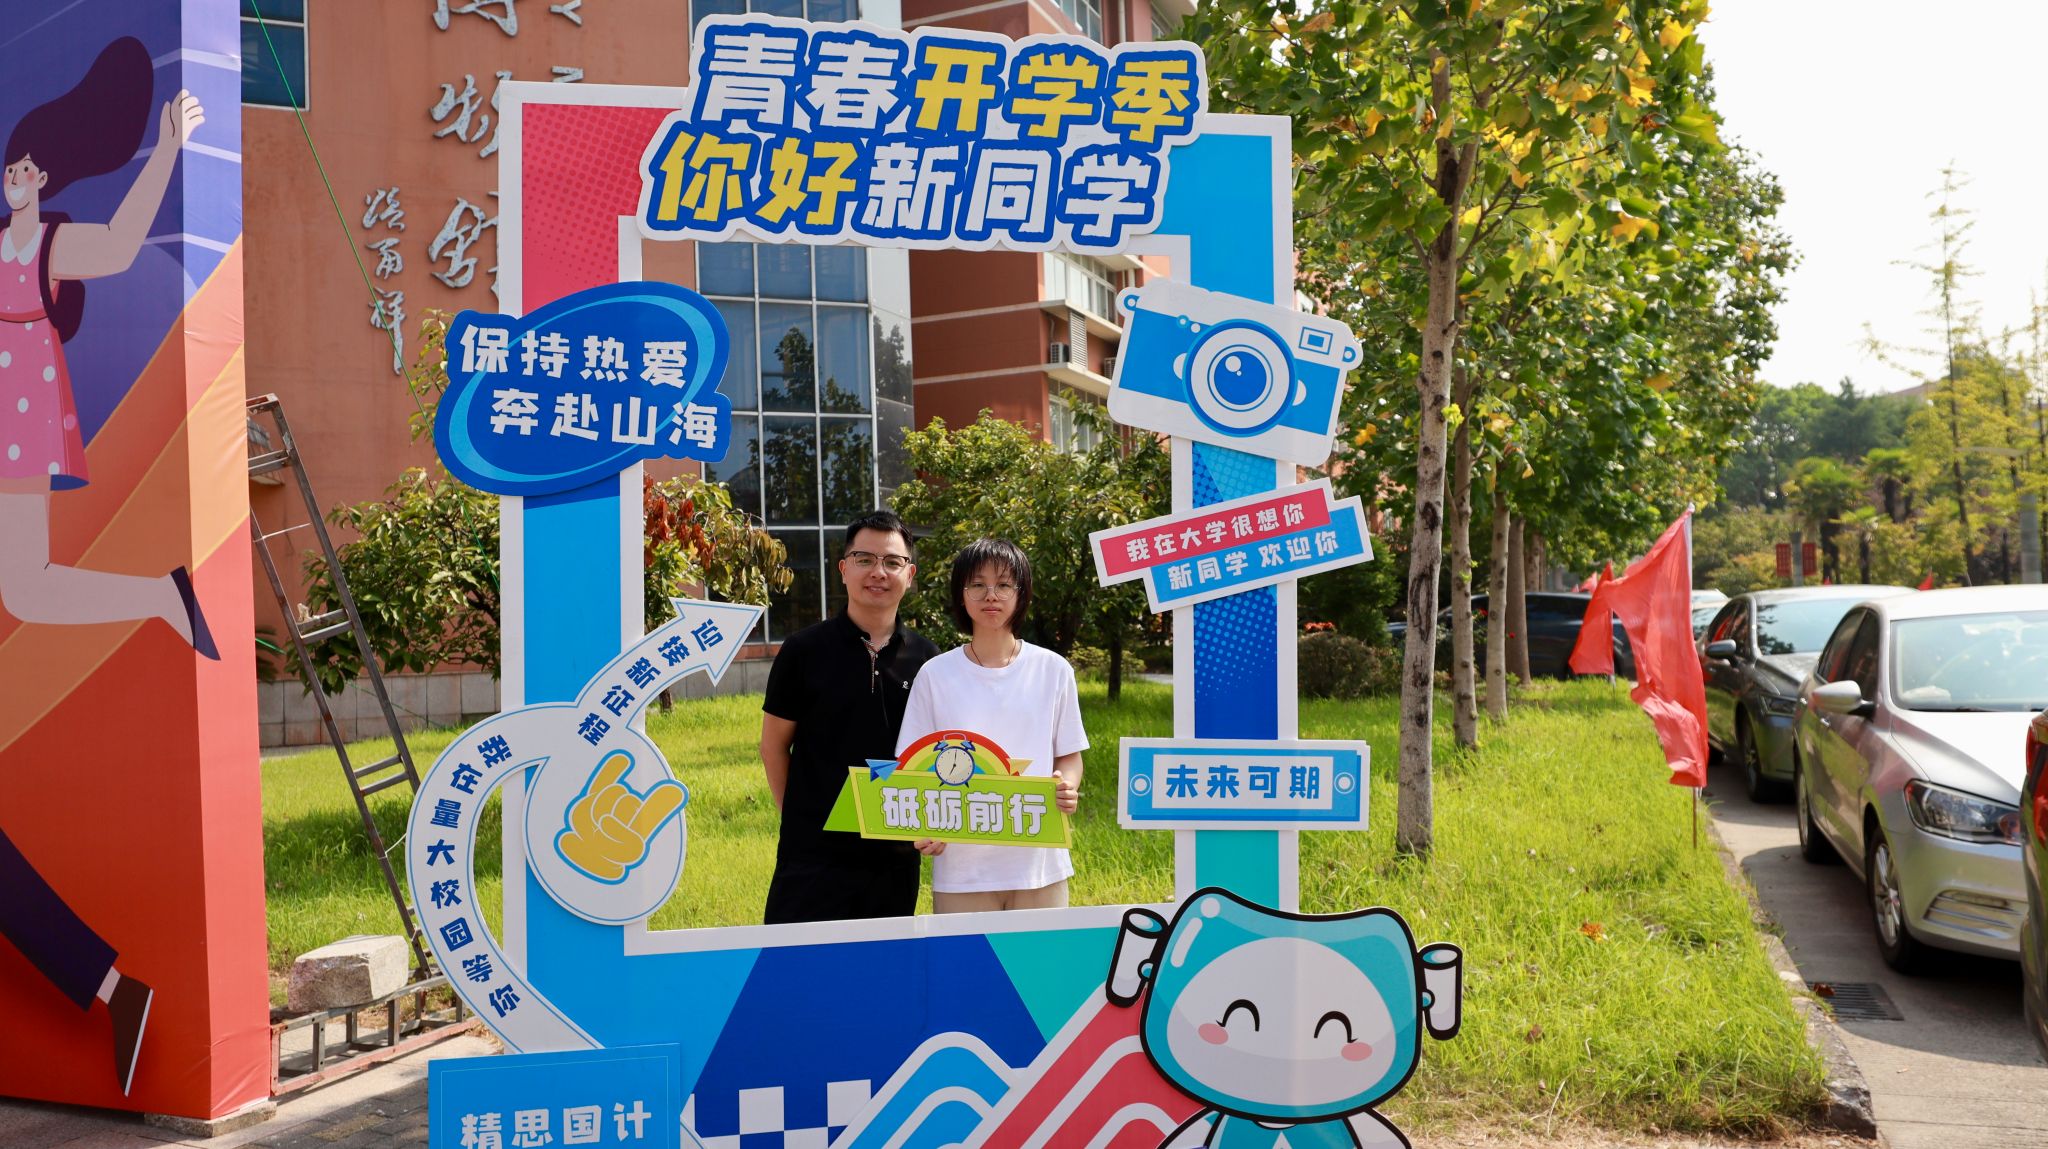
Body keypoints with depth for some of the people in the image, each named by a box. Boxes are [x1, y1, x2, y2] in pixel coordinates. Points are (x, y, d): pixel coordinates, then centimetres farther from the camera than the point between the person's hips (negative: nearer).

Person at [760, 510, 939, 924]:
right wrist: (800, 816, 1)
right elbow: (774, 744, 3)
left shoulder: (926, 658, 5)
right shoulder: (804, 651, -3)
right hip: (814, 855, -3)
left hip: (896, 857, 3)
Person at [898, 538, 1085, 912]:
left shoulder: (1053, 670, 3)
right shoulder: (935, 675, 1)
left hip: (1039, 865, 1)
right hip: (961, 866, -1)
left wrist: (1067, 787, -13)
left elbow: (1069, 754, 10)